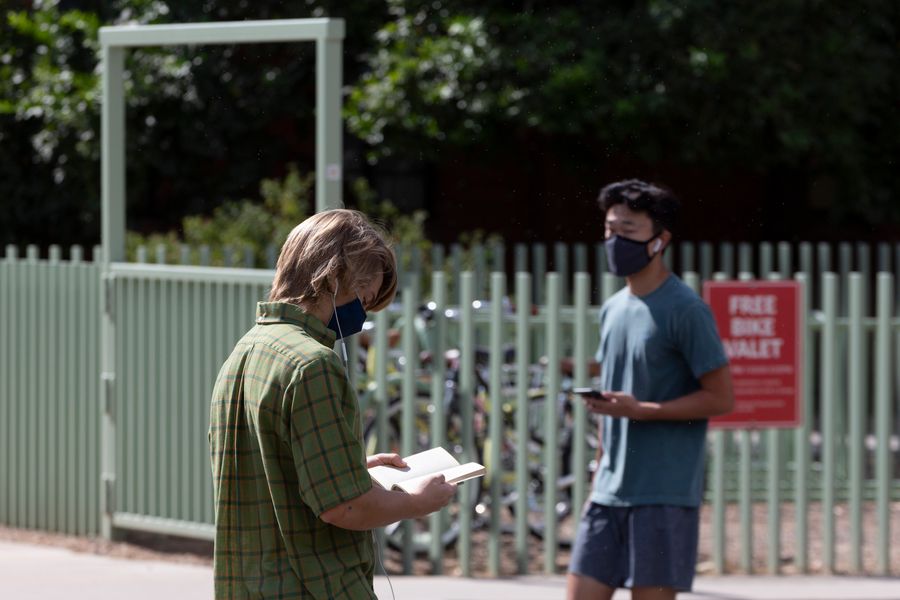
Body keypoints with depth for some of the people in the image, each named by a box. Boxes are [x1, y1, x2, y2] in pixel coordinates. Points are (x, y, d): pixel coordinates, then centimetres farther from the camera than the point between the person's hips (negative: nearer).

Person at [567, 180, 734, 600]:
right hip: (610, 494, 7)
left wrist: (639, 410, -20)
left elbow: (720, 398, -11)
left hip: (664, 497, -7)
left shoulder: (685, 310, -9)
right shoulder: (614, 309, 15)